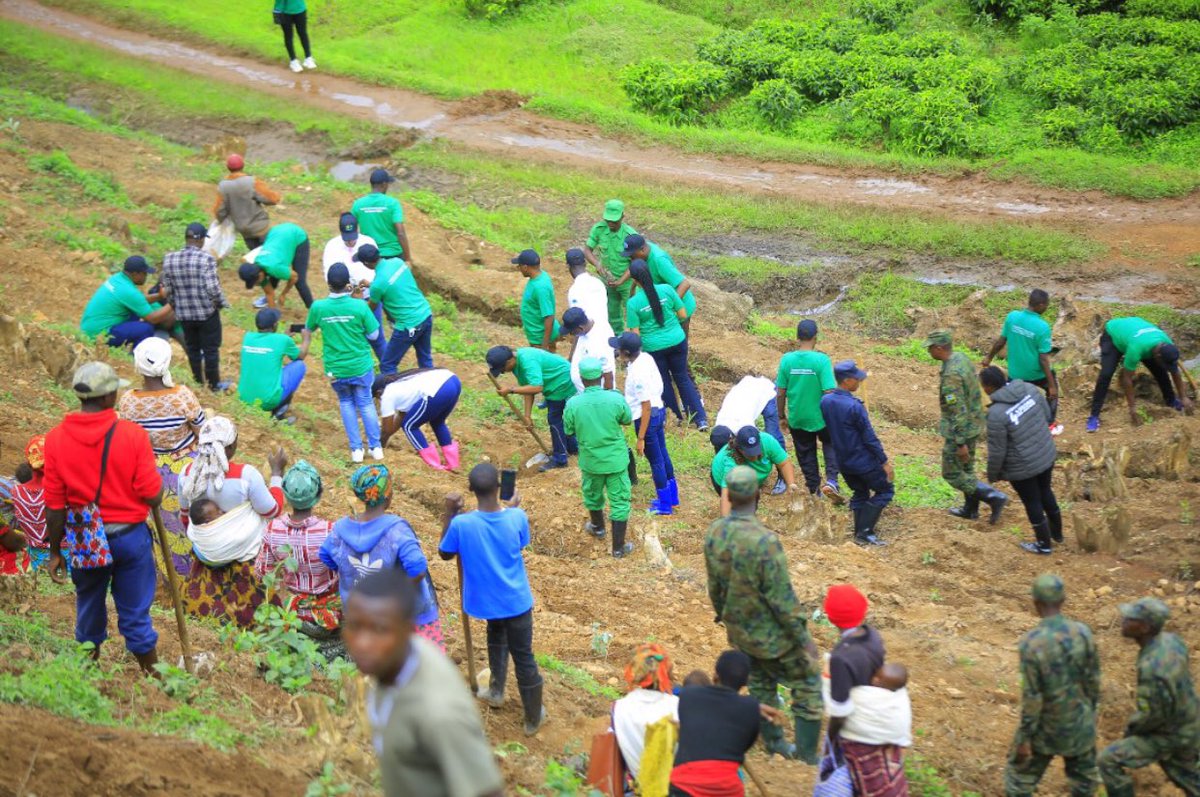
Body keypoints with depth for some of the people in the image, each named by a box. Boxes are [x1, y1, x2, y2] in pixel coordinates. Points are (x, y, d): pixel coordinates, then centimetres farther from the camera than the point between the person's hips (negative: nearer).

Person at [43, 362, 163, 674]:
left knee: (89, 609, 22)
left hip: (83, 540, 2)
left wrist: (56, 551, 4)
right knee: (135, 614, 10)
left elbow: (54, 504, -7)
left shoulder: (56, 439, -11)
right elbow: (152, 495, -15)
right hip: (129, 535, -2)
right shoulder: (133, 434, -16)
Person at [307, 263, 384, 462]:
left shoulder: (318, 307, -15)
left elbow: (309, 328, 7)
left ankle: (356, 449, 18)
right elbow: (374, 335, -8)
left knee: (346, 403, 22)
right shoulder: (359, 306, -19)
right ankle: (376, 447, 22)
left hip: (335, 370, 1)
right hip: (361, 367, -1)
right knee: (366, 403, 19)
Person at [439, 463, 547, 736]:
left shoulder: (461, 524, -25)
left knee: (497, 636, 34)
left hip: (485, 601, 1)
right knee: (524, 657, 14)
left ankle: (496, 691, 45)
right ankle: (533, 718, 29)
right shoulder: (517, 517, -22)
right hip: (516, 600, 0)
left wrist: (448, 514, -4)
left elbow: (445, 554, -5)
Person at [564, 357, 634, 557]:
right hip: (616, 460, -1)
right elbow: (627, 420, -2)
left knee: (593, 494, 27)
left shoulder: (573, 403, -20)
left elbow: (568, 430, -4)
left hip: (590, 460, 1)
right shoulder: (616, 399, -21)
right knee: (619, 501, 12)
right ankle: (618, 547, 18)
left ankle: (598, 527, 52)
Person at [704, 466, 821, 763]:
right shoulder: (764, 541, -31)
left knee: (761, 684, 25)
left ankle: (774, 743, 38)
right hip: (773, 633, -6)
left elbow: (714, 586, 4)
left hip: (740, 632, 7)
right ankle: (807, 755, 14)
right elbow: (781, 597, -25)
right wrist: (803, 637, -15)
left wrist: (723, 615, 22)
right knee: (807, 685, 10)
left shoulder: (714, 534, -10)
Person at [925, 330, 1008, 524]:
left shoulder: (951, 375, -30)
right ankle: (970, 509, 35)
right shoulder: (961, 358, -1)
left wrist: (960, 443, -23)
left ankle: (994, 497, 0)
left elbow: (958, 411, -28)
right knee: (966, 468, 23)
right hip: (974, 423, 9)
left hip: (961, 429, -9)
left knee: (952, 474, 5)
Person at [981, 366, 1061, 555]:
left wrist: (992, 475, -3)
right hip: (1047, 455, 6)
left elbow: (997, 451, -20)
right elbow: (1047, 415, 3)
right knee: (1046, 492, 28)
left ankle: (1044, 545, 34)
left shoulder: (997, 414, -30)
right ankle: (1057, 533, 48)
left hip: (1023, 467, -6)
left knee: (1032, 503, 16)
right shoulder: (1029, 389, -12)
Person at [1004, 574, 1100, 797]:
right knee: (1084, 777, 24)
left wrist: (1024, 737, -12)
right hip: (1080, 724, 3)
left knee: (1020, 776, 16)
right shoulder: (1083, 633, -13)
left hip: (1045, 728, -3)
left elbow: (1031, 696, -22)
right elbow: (1093, 680, -2)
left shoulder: (1031, 642, -26)